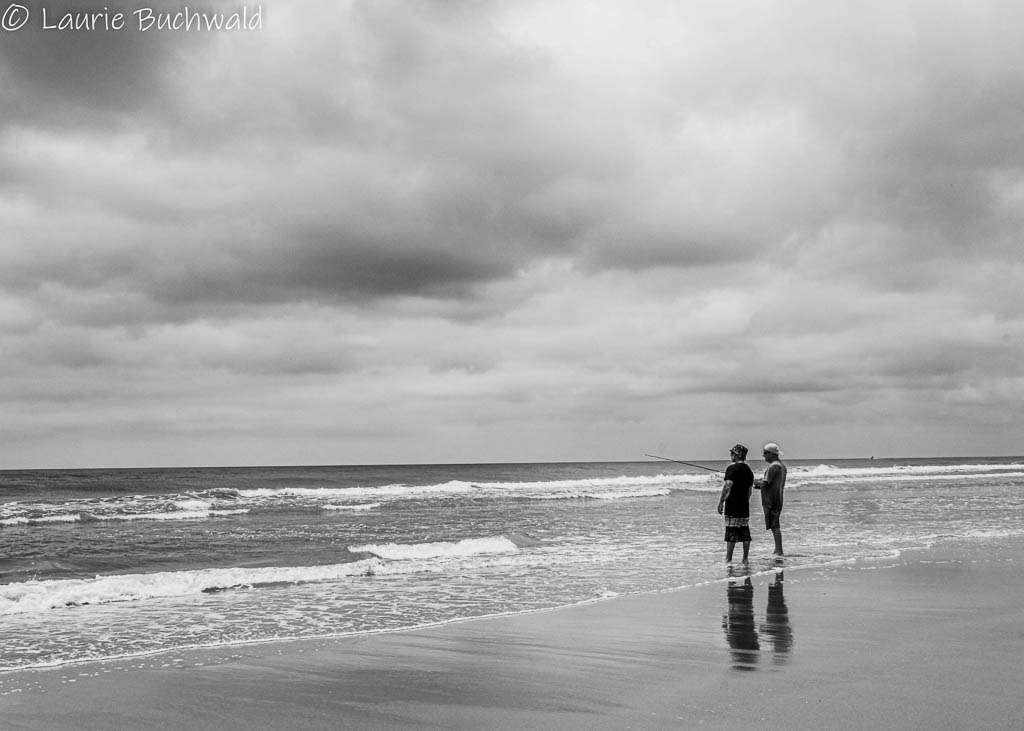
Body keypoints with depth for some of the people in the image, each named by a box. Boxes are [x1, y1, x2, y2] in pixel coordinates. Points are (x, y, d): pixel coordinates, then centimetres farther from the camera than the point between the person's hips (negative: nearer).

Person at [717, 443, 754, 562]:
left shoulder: (732, 468, -10)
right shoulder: (749, 471, 13)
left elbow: (727, 487, -19)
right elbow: (750, 491, 18)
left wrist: (721, 502, -15)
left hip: (732, 506, -6)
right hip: (745, 507, 7)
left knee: (731, 534, -5)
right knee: (745, 533, 9)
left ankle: (728, 559, -3)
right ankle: (745, 559, 11)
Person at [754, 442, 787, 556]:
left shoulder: (773, 466, -15)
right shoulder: (781, 465, 16)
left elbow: (765, 483, -20)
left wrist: (757, 482, 0)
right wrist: (760, 485, 16)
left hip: (771, 500, -10)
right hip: (778, 499, 10)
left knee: (774, 526, -8)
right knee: (775, 525, 13)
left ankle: (779, 551, -8)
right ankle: (778, 550, 15)